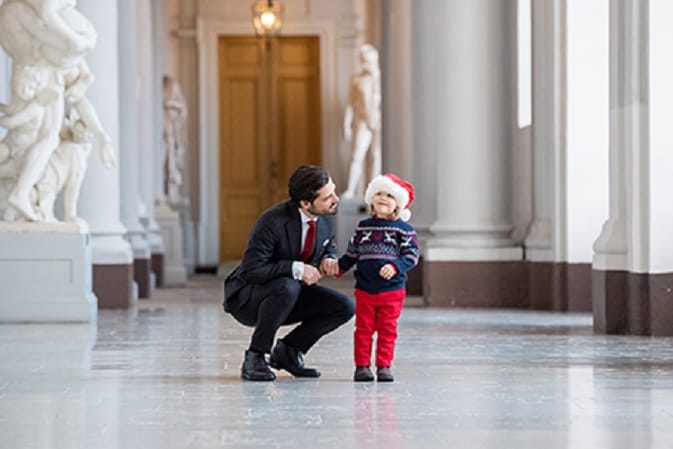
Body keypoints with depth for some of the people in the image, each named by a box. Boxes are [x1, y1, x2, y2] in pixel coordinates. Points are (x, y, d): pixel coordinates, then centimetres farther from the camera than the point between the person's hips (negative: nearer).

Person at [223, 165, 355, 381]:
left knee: (345, 307, -11)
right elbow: (250, 270, -30)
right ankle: (254, 358, -20)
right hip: (247, 297, -7)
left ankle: (287, 351, 5)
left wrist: (328, 259, -11)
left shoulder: (324, 218, -7)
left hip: (289, 291, 7)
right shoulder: (272, 222, -29)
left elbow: (329, 247, 14)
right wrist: (296, 269, -34)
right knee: (287, 287, -39)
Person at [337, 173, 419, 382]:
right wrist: (338, 266, 3)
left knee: (387, 329, 2)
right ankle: (362, 366, 8)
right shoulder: (363, 228, 10)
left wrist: (395, 266, -21)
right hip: (364, 290, 2)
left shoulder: (403, 229, 0)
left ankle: (384, 366, 9)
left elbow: (411, 255, -6)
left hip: (392, 290, -2)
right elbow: (352, 254, 16)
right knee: (363, 328, 3)